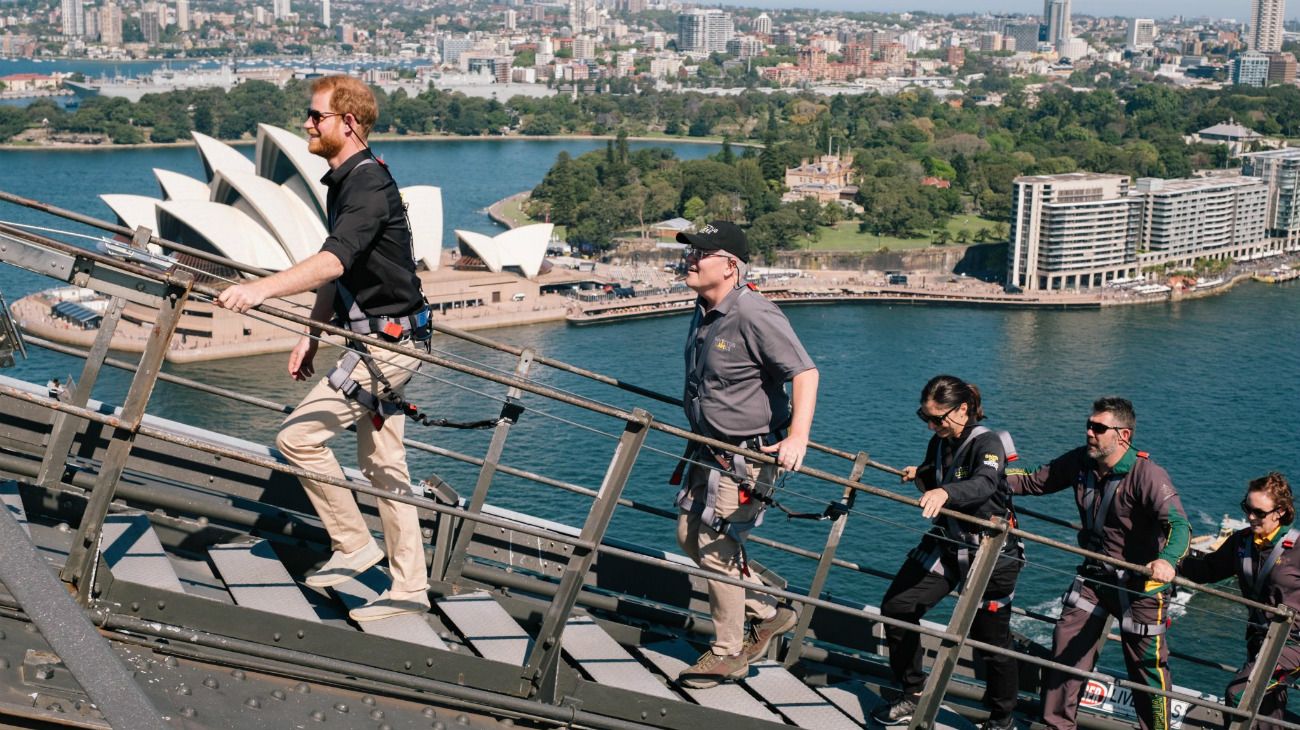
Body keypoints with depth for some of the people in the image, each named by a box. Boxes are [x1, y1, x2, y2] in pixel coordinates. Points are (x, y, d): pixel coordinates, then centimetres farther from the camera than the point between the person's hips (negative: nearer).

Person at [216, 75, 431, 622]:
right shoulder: (343, 181, 13)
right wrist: (312, 335, 20)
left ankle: (353, 544, 4)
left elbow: (333, 262, -34)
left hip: (387, 340, -10)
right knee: (382, 464, 12)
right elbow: (337, 269, 21)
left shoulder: (369, 183, -19)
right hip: (378, 340, 10)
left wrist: (262, 289, -43)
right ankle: (409, 588, 19)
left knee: (298, 436, -11)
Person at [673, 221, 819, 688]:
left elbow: (804, 372, -27)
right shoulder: (705, 312, 6)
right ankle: (769, 614, 29)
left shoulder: (753, 315, -23)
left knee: (717, 547, -4)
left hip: (747, 453, -10)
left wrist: (797, 438, -36)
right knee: (690, 537, 14)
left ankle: (728, 654, 15)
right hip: (710, 448, 10)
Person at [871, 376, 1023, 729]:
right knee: (896, 606, -2)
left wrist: (945, 492, -58)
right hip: (945, 544, 7)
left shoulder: (987, 443, -18)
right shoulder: (940, 443, 3)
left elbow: (985, 483, -40)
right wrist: (920, 474, -1)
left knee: (991, 637, 0)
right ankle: (912, 696, 12)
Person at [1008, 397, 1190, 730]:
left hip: (1139, 581, -6)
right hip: (1094, 574, 6)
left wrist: (1167, 559, -54)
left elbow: (1178, 524, -34)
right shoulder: (1080, 462, -4)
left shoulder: (1147, 475, -23)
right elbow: (1032, 482, 6)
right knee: (1065, 649, 7)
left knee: (1147, 664, 1)